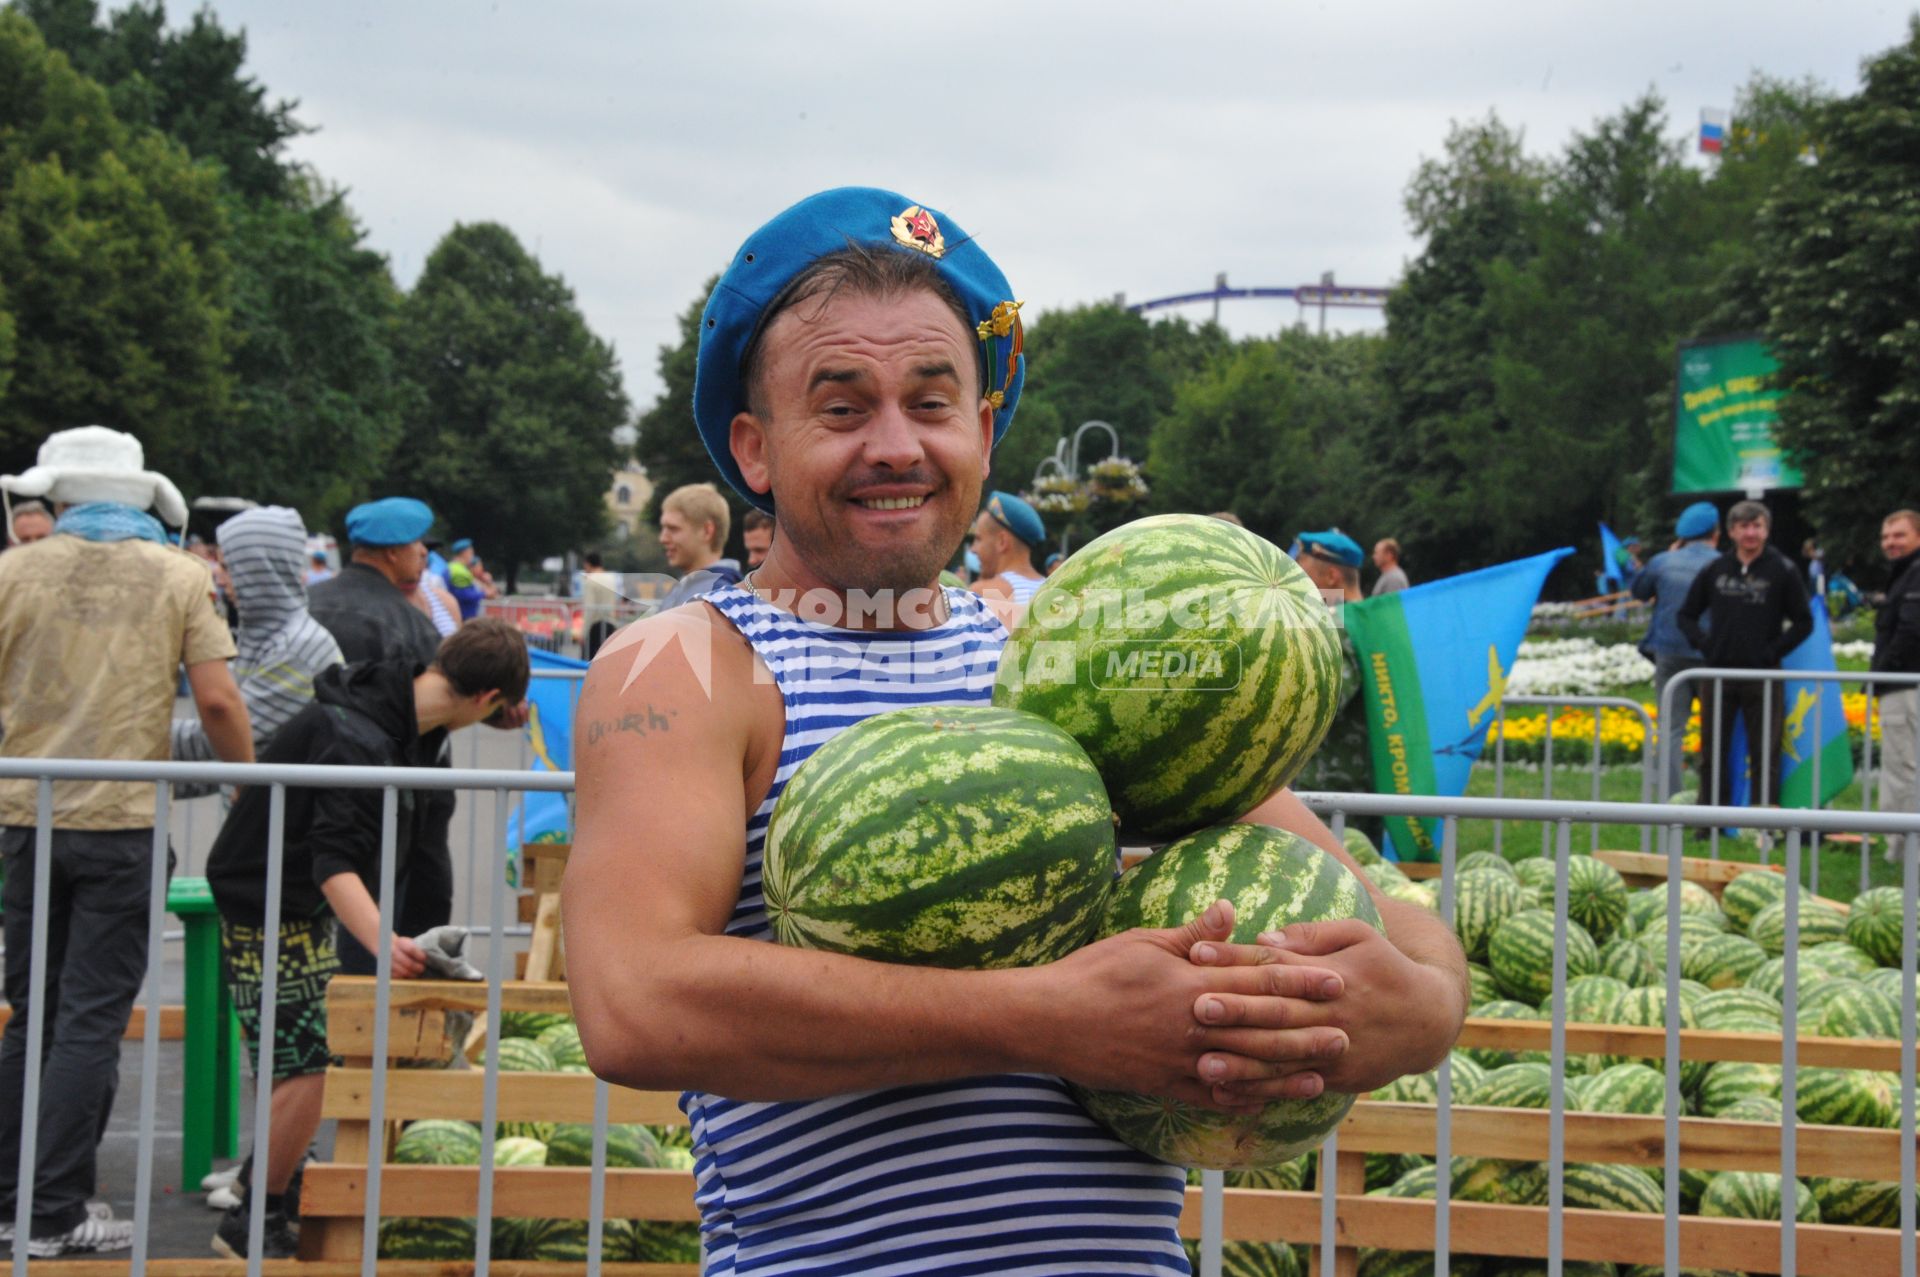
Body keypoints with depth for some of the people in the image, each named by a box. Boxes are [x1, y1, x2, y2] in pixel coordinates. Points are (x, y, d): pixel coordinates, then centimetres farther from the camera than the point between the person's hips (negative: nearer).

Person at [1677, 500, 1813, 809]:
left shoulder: (1783, 571, 0)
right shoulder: (1714, 571, 7)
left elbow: (1804, 622, 2)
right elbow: (1686, 615, 16)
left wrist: (1773, 651, -10)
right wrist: (1703, 644, 0)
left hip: (1763, 677, -3)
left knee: (1764, 757, -1)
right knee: (1712, 755, 6)